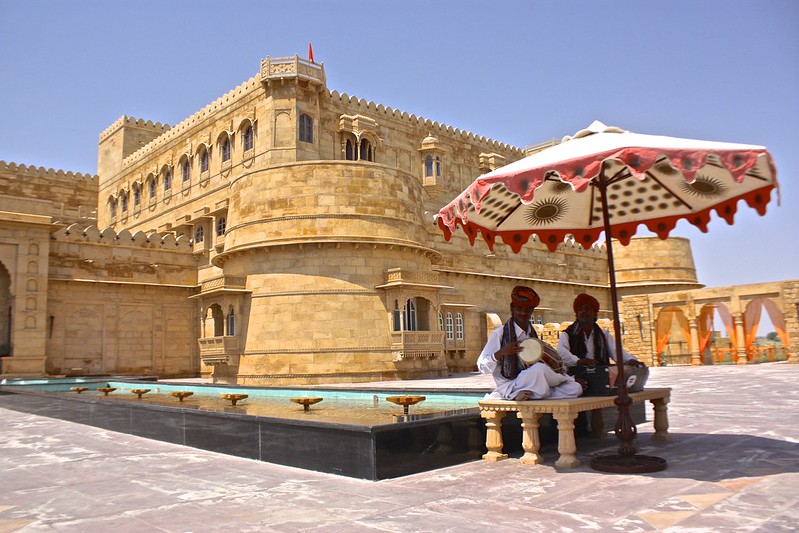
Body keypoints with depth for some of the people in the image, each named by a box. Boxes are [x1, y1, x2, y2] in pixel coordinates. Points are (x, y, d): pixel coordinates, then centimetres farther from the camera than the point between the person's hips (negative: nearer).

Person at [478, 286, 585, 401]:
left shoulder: (532, 335, 14)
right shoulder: (500, 333, -4)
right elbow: (482, 367, -7)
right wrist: (501, 353, -22)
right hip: (509, 387, -7)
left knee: (575, 389, -12)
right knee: (539, 369, -37)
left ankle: (525, 393, -17)